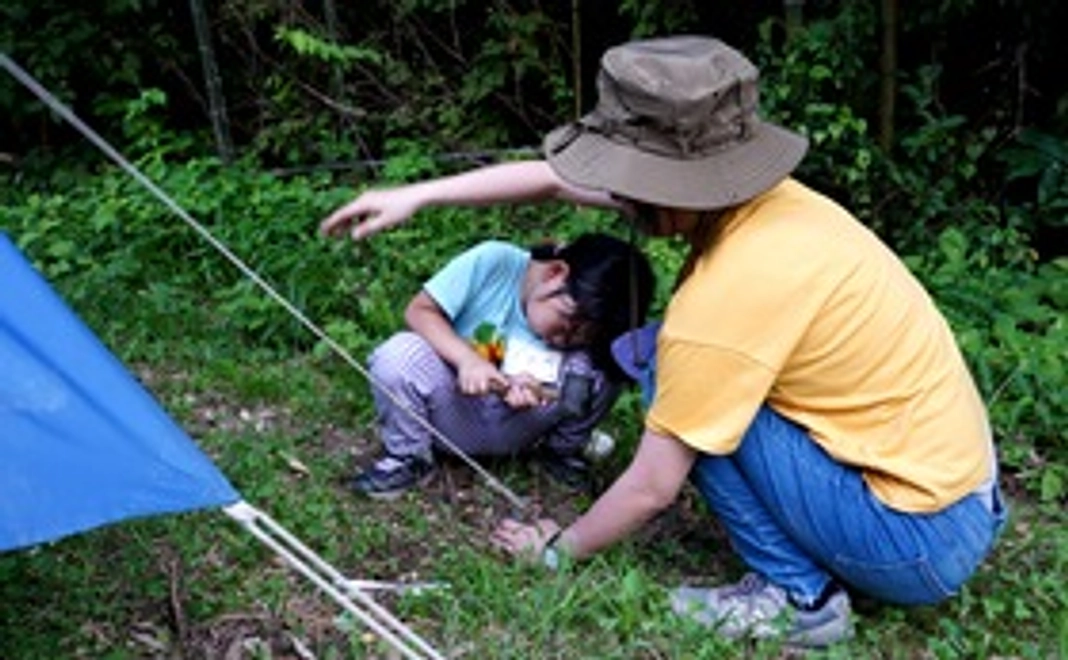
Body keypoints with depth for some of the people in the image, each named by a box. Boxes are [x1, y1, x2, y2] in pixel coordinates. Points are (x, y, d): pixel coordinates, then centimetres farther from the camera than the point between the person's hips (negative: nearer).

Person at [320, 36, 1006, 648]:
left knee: (669, 370, -11)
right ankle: (806, 574, 13)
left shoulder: (729, 294, -28)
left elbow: (652, 489, -16)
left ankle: (798, 593, -1)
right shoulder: (754, 195, -5)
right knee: (676, 361, 8)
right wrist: (415, 196, 8)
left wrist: (560, 547, 3)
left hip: (918, 541, -8)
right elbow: (557, 179, 5)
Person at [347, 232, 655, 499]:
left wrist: (525, 390, -35)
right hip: (453, 412, -1)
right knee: (400, 354, -33)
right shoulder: (493, 263, -21)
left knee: (599, 371, -24)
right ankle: (409, 457, -7)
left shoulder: (583, 317, -13)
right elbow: (419, 311, -18)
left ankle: (563, 450, 4)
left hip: (509, 430, 1)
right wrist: (467, 359, -34)